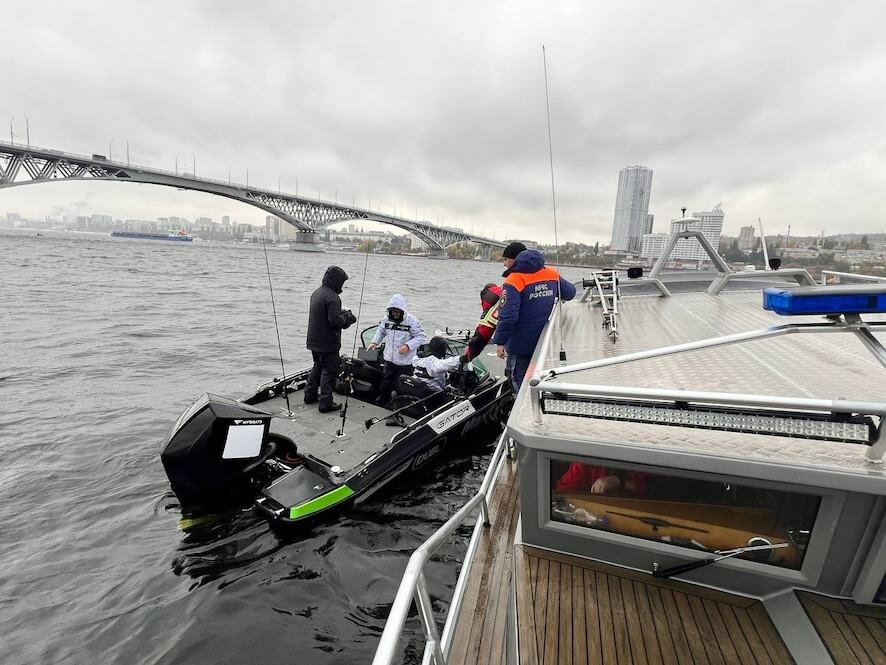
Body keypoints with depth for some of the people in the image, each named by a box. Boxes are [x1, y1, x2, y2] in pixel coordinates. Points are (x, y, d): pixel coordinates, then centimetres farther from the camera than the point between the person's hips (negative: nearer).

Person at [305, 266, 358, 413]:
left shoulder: (316, 293, 10)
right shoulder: (332, 297, -22)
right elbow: (334, 320, -28)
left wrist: (342, 314, 10)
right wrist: (346, 317, -8)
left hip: (314, 340, 9)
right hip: (328, 343, -9)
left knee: (318, 367, 23)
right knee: (329, 371, 0)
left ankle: (310, 395, 32)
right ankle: (325, 403, 4)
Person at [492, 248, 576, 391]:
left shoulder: (514, 281, -20)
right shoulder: (552, 274, -1)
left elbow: (508, 315, -26)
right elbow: (570, 293, 13)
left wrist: (500, 342, -18)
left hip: (520, 344, -6)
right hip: (544, 342, 6)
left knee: (519, 383, 8)